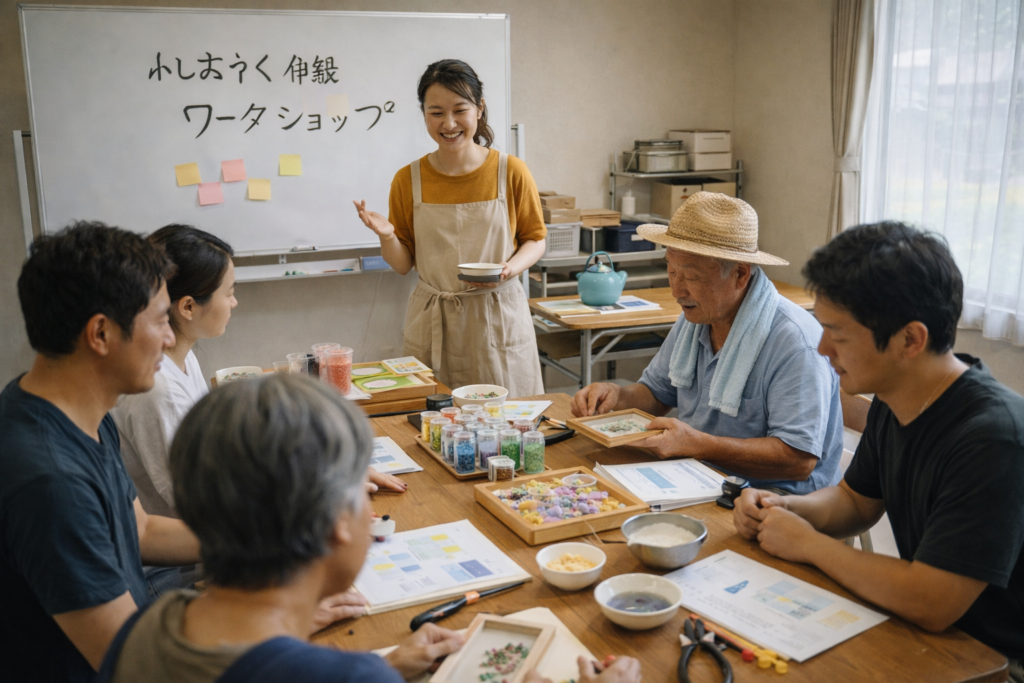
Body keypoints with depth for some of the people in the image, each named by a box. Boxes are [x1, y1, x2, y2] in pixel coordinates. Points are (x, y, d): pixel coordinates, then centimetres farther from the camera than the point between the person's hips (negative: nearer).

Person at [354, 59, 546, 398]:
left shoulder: (511, 172, -2)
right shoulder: (408, 180, 2)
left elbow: (535, 239, 7)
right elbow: (403, 264, 6)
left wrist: (511, 268, -12)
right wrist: (387, 236, -13)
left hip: (498, 319, -1)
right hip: (432, 323, 1)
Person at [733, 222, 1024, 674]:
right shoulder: (891, 403, -3)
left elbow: (929, 604, -31)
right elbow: (857, 501, 14)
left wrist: (808, 543, -18)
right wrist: (783, 509, -6)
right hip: (930, 635, 7)